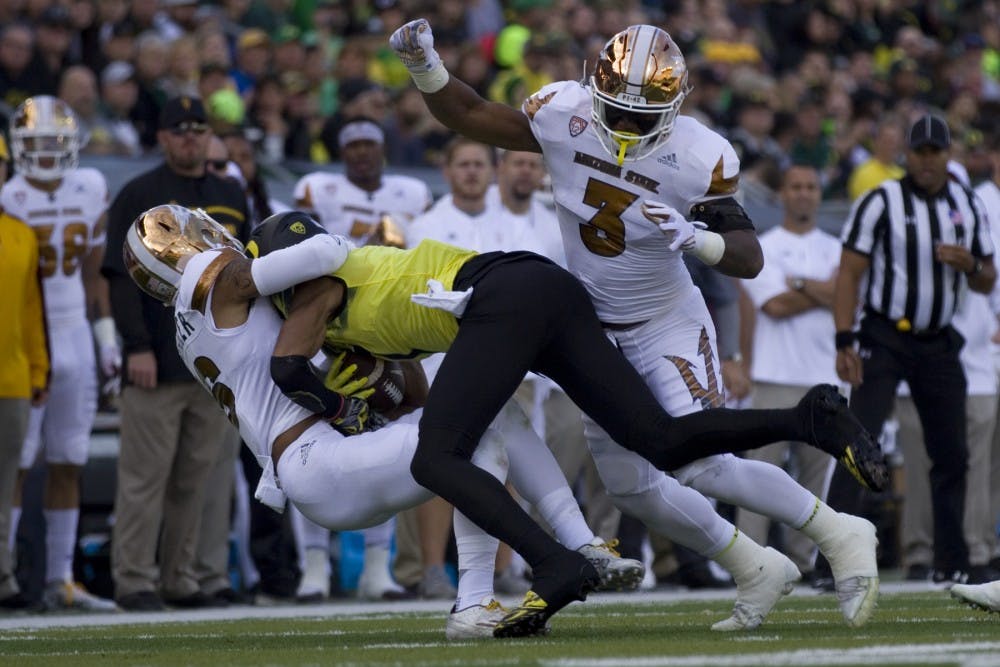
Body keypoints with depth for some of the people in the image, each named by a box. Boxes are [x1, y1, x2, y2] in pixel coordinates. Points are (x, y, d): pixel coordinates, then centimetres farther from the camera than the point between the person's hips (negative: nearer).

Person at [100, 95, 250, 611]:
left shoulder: (231, 198, 16)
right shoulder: (139, 196, -1)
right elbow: (122, 277, -6)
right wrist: (138, 346, -15)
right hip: (157, 365, -5)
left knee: (195, 478, 7)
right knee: (145, 475, -6)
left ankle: (180, 579, 13)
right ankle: (134, 581, -3)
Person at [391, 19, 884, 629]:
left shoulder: (698, 159, -24)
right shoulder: (566, 116, -15)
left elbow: (750, 259, -20)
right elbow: (469, 116, -2)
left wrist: (698, 239, -39)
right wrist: (424, 65, -19)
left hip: (668, 325, -5)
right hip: (598, 328, 5)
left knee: (702, 466, -21)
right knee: (630, 485, 6)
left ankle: (840, 536, -3)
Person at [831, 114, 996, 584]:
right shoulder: (880, 203, -8)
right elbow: (849, 274, -10)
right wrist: (844, 342, -20)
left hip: (939, 345, 5)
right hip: (884, 341, -5)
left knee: (951, 453, 8)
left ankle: (951, 562, 17)